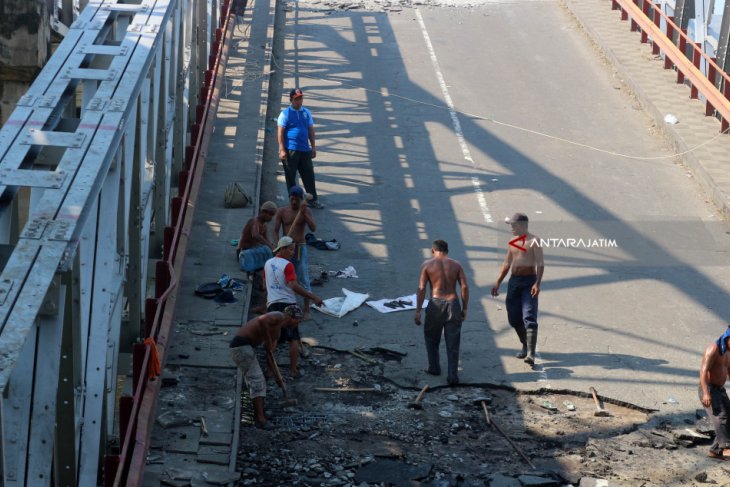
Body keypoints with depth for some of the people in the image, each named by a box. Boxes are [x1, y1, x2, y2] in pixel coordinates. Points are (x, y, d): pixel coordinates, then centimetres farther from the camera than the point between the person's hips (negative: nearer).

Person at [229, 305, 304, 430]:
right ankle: (260, 419, -13)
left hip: (244, 346, 11)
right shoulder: (279, 316, -9)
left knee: (257, 382, 18)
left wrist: (277, 377, 25)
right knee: (257, 381, -10)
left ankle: (258, 416, 25)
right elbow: (262, 320, -31)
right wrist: (268, 341, -22)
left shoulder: (278, 330, 21)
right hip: (241, 345, -11)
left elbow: (269, 355, 25)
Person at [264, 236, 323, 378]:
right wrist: (313, 297, -25)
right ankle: (293, 370, 0)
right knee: (293, 339, 2)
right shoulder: (287, 265, -13)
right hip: (288, 304, -6)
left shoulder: (268, 264, 10)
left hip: (272, 304, 6)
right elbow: (293, 285, -24)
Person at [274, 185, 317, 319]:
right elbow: (275, 231, -2)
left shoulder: (306, 211, -4)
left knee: (304, 278, -4)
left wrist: (303, 212, -24)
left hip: (301, 248, -2)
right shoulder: (282, 211, -2)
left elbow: (313, 228, -16)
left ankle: (307, 309, 1)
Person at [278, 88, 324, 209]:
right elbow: (280, 132, -8)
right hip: (290, 150, -4)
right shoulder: (285, 113, -5)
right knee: (291, 177, 3)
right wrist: (282, 150, -13)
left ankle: (313, 200, 12)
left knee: (309, 175, 5)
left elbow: (311, 130, 15)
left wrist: (313, 147, 11)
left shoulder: (306, 113, 10)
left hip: (305, 149, 4)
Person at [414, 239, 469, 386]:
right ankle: (452, 375, 1)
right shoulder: (456, 265, 5)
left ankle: (434, 368, 30)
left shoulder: (427, 265, 0)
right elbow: (465, 287, -2)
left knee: (431, 338, 21)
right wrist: (464, 308, 5)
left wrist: (418, 311, -2)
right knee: (452, 343, 5)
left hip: (436, 304, -1)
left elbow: (421, 289, -6)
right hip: (453, 304, 2)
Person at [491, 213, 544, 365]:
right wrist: (498, 283, 14)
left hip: (529, 282, -7)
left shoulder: (533, 241, -7)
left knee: (529, 317, -15)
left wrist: (537, 283, -24)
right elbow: (506, 264, 20)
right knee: (514, 318, 8)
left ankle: (530, 354, -21)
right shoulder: (512, 243, 14)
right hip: (514, 281, 7)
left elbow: (540, 264, -13)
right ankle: (525, 345, 28)